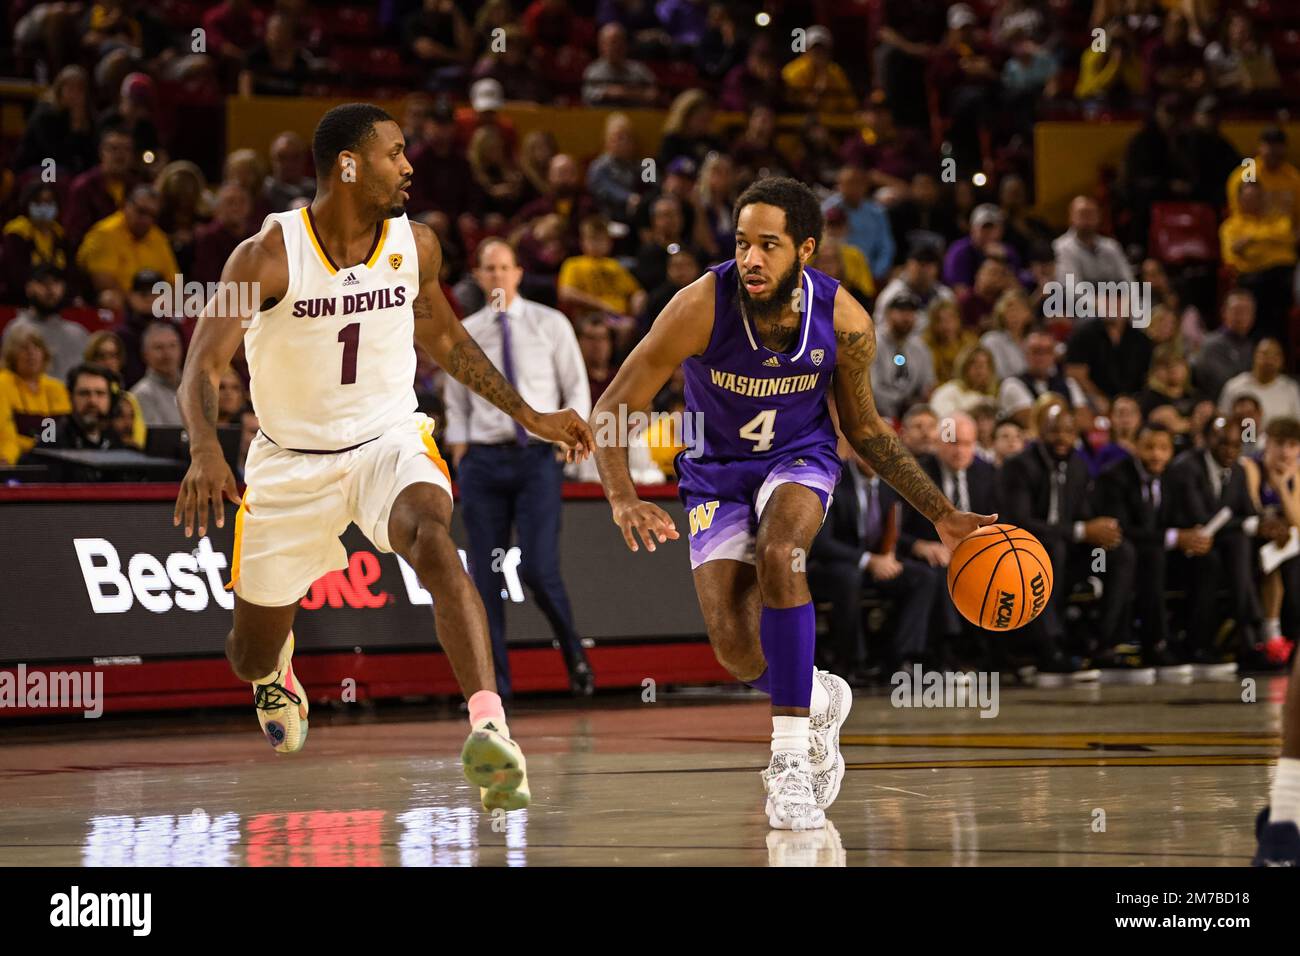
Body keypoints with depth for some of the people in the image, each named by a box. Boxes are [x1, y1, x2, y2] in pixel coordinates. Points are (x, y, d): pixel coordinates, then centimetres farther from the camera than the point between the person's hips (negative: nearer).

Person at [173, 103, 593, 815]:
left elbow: (442, 338, 17)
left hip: (388, 442, 1)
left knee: (432, 538, -35)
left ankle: (489, 728, -49)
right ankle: (276, 668, 54)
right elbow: (203, 367, -23)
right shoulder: (268, 256, -16)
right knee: (250, 656, 13)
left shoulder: (415, 245, -3)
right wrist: (205, 451, -43)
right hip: (292, 458, -1)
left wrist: (529, 416, 16)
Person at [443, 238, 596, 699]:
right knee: (485, 576, 0)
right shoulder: (464, 334, 10)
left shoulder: (550, 325, 4)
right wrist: (459, 462, 5)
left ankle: (574, 655, 14)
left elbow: (577, 387, 7)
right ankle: (494, 685, 6)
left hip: (537, 457, -2)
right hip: (484, 458, 3)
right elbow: (457, 406, 15)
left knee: (539, 568, -13)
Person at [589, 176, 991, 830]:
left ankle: (791, 752, -26)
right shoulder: (701, 306, -28)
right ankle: (817, 700, 24)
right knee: (736, 652, -14)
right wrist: (623, 499, -40)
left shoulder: (843, 322, -20)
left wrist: (941, 515, -2)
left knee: (779, 556, -35)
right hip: (717, 474, 0)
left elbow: (865, 428, -1)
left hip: (799, 459, 0)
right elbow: (613, 409, -22)